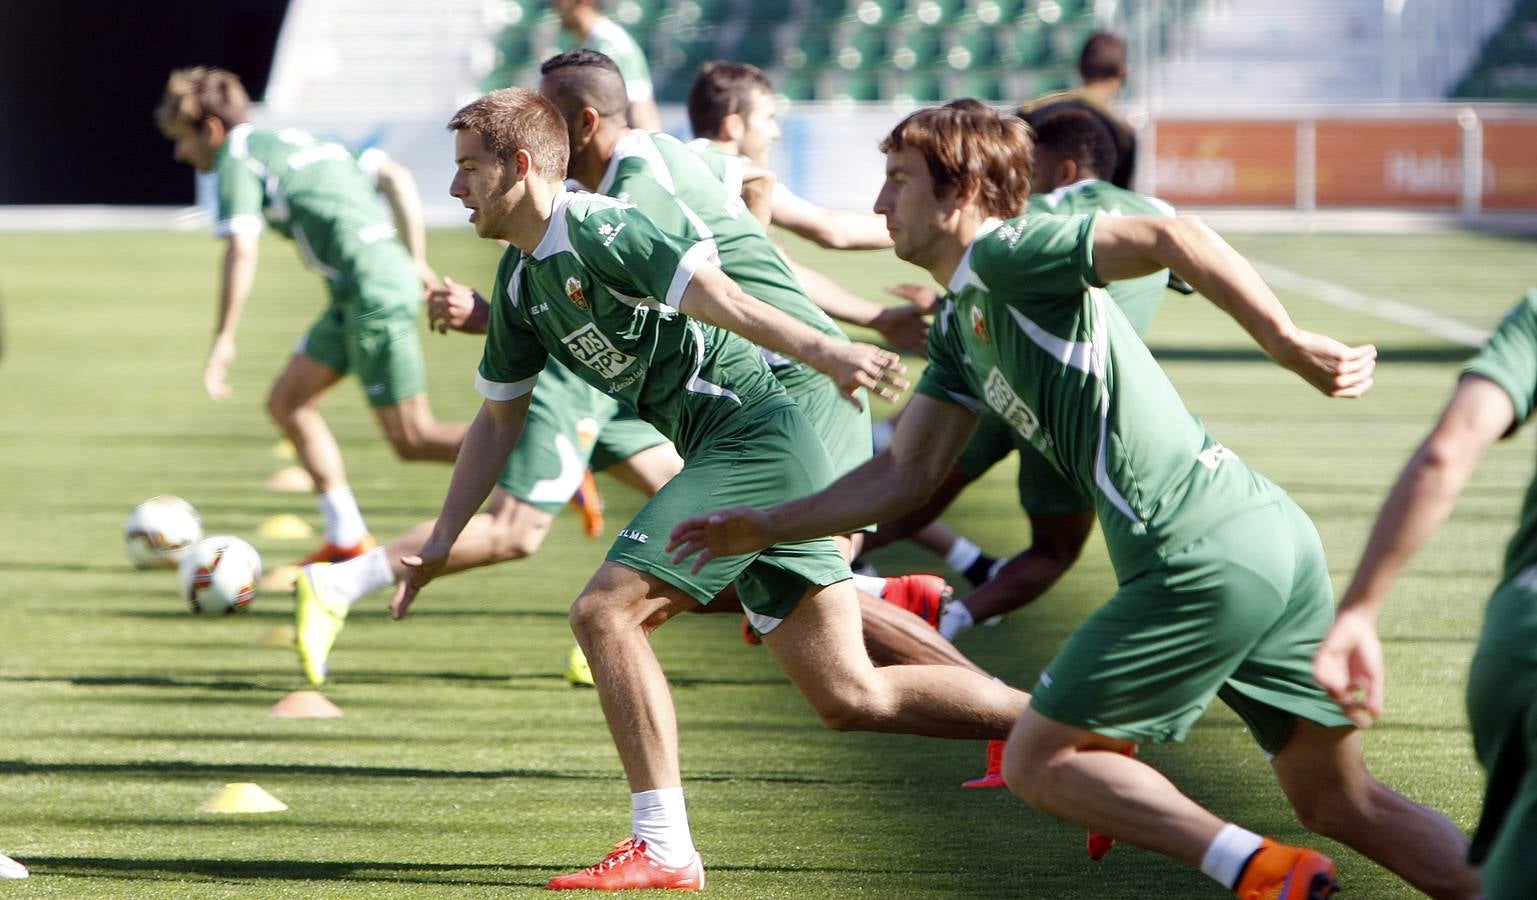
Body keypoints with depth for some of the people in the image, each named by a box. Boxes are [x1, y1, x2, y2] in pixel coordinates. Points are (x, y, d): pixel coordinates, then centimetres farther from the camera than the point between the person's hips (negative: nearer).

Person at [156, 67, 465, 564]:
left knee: (412, 439, -6)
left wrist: (223, 342, -15)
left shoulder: (238, 158, -4)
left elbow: (241, 252, -18)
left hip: (373, 295, -10)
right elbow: (398, 177, 19)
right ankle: (347, 538, 15)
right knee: (287, 402, 14)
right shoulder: (295, 140, 22)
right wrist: (417, 262, 17)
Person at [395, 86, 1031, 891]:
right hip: (733, 454, 9)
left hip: (756, 436, -9)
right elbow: (499, 418, 23)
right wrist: (438, 545, 20)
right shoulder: (520, 280, 15)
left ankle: (663, 848, -10)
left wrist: (823, 352, -36)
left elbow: (717, 296, -25)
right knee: (850, 697, 6)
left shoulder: (597, 230, -13)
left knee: (605, 607, -14)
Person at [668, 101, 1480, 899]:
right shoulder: (959, 323, 22)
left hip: (1206, 560, -10)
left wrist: (1290, 345, -24)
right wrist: (766, 528, 24)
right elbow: (910, 472, 28)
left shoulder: (1007, 257, -7)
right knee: (1343, 804, 13)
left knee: (1037, 761, 1)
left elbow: (1169, 238, -21)